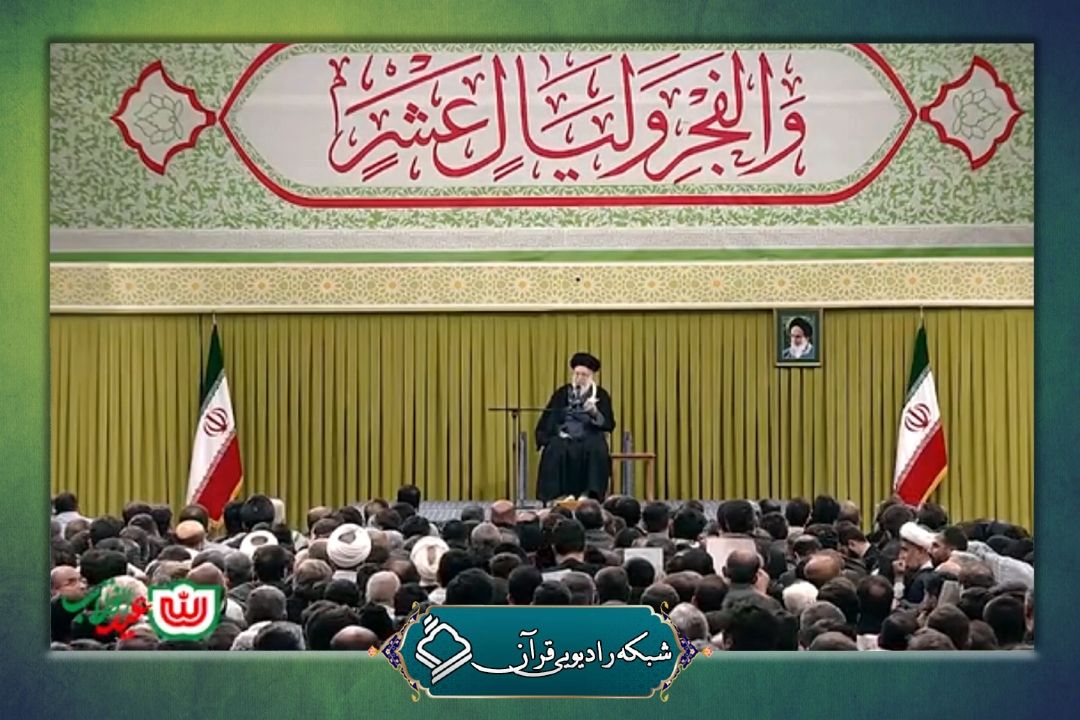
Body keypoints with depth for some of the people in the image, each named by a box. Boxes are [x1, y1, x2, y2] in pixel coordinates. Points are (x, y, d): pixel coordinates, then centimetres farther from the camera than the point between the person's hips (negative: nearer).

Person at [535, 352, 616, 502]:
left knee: (597, 451, -34)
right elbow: (546, 421, 8)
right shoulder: (562, 393, 10)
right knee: (554, 451, -32)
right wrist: (543, 442, -8)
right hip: (563, 439, 1)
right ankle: (553, 498, -28)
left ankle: (592, 497, -32)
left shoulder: (601, 395, 6)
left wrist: (595, 413, -23)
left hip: (589, 440, -1)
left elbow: (609, 425, -4)